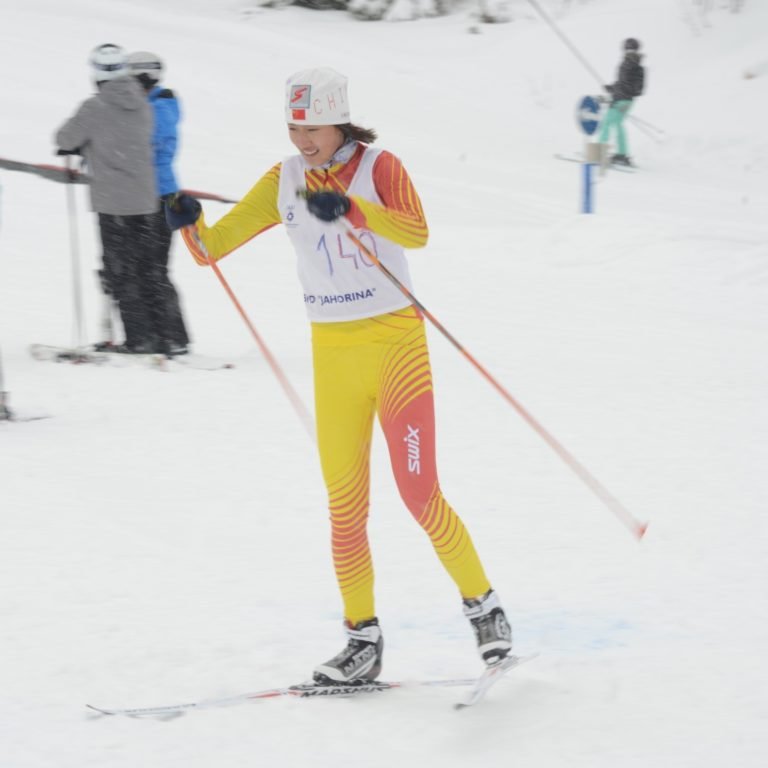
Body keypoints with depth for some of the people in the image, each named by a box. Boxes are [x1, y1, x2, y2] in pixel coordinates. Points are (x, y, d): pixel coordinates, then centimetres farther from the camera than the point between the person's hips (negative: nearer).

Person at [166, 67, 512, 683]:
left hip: (397, 343, -4)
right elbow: (214, 246, 3)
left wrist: (350, 208, -43)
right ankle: (363, 637, 13)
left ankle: (483, 606, 13)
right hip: (334, 353, 4)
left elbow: (416, 232, -28)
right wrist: (190, 223, -19)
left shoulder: (380, 167, -9)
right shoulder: (284, 182, 4)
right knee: (345, 506, 4)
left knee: (420, 495, -6)